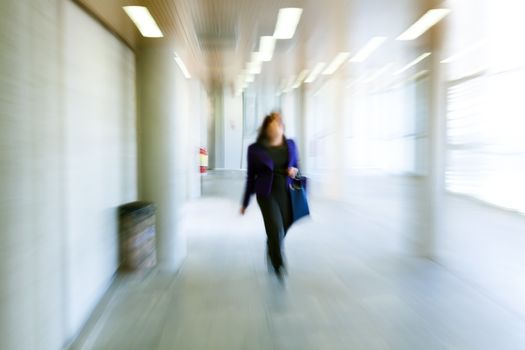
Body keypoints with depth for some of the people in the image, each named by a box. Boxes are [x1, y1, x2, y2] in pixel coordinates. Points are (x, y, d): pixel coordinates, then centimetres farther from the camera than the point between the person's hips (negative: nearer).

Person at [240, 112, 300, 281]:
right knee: (276, 230, -14)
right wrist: (245, 203, 10)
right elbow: (251, 176, 5)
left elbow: (296, 166, 18)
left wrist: (295, 171, -8)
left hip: (287, 194, 3)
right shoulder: (256, 149, -2)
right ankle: (279, 268, 1)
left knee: (280, 231, 12)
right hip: (267, 194, -3)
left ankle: (270, 254, 43)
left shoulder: (290, 144, 6)